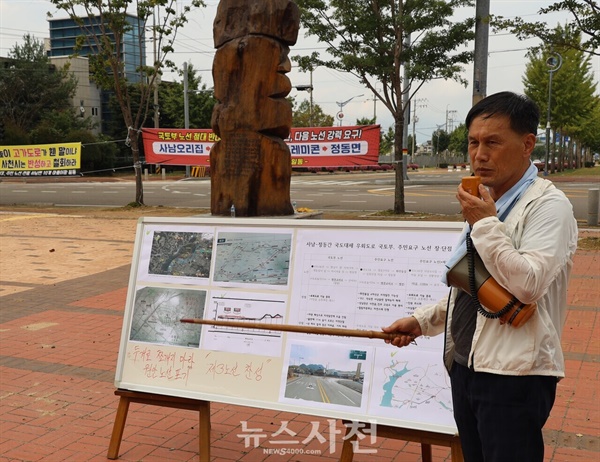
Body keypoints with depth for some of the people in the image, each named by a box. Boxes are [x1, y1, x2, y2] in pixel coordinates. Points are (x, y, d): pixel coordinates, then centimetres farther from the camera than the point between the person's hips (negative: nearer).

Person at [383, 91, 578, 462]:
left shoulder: (548, 205, -12)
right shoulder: (484, 202, 12)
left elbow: (528, 285, -25)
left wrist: (486, 224, -20)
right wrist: (423, 321, 14)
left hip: (514, 375, -8)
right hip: (465, 364, 8)